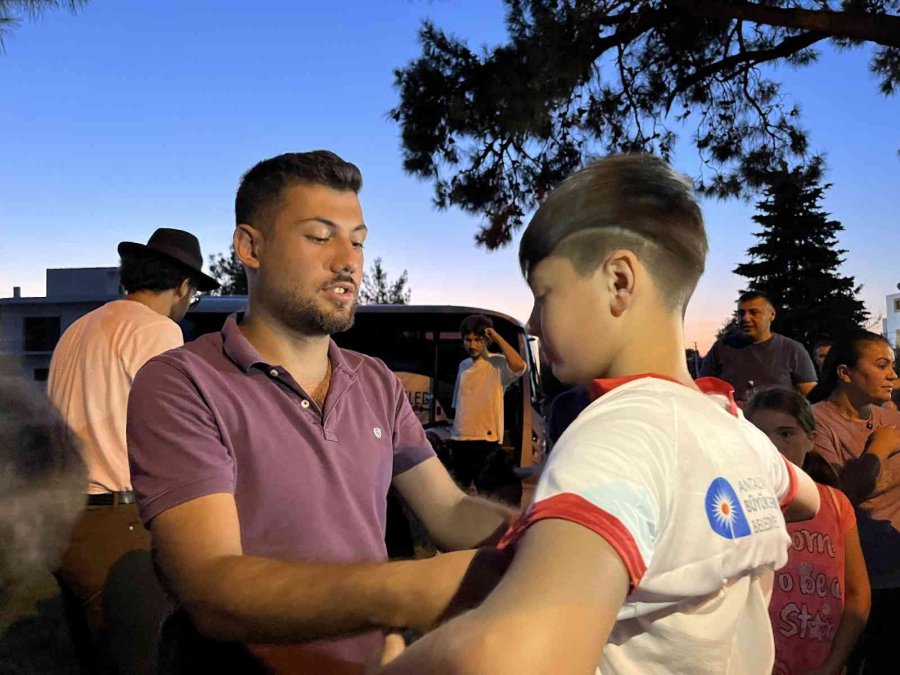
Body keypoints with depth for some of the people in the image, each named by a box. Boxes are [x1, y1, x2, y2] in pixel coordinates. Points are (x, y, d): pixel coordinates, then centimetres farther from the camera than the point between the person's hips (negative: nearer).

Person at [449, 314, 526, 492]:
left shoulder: (497, 364, -7)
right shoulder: (463, 365, 13)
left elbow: (519, 366, -31)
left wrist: (497, 338, -20)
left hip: (485, 440, -6)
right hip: (459, 440, 7)